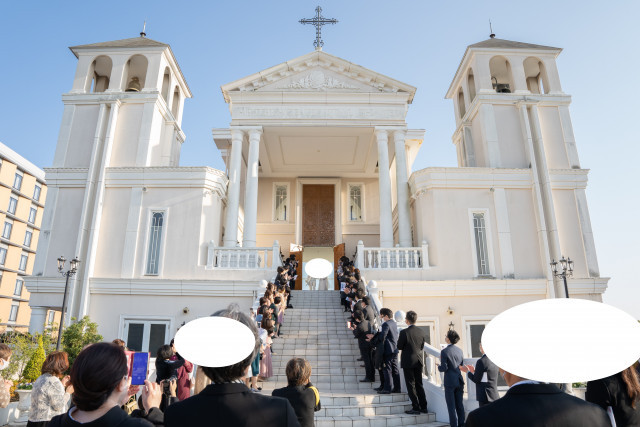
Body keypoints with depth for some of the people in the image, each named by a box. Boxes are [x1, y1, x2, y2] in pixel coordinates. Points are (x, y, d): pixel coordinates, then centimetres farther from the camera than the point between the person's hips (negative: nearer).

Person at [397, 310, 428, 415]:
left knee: (411, 385, 4)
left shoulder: (404, 332, -18)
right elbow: (422, 347, 6)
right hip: (419, 361, 5)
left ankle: (416, 408, 7)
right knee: (419, 384, 16)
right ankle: (423, 407, 21)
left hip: (408, 362, -5)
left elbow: (399, 347, -11)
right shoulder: (422, 332, -2)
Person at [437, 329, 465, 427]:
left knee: (451, 406, 3)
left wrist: (439, 366, 4)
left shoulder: (444, 351, -15)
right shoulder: (459, 350, 4)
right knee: (459, 404, 14)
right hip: (459, 381, 6)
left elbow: (444, 368, -15)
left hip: (450, 382, -6)